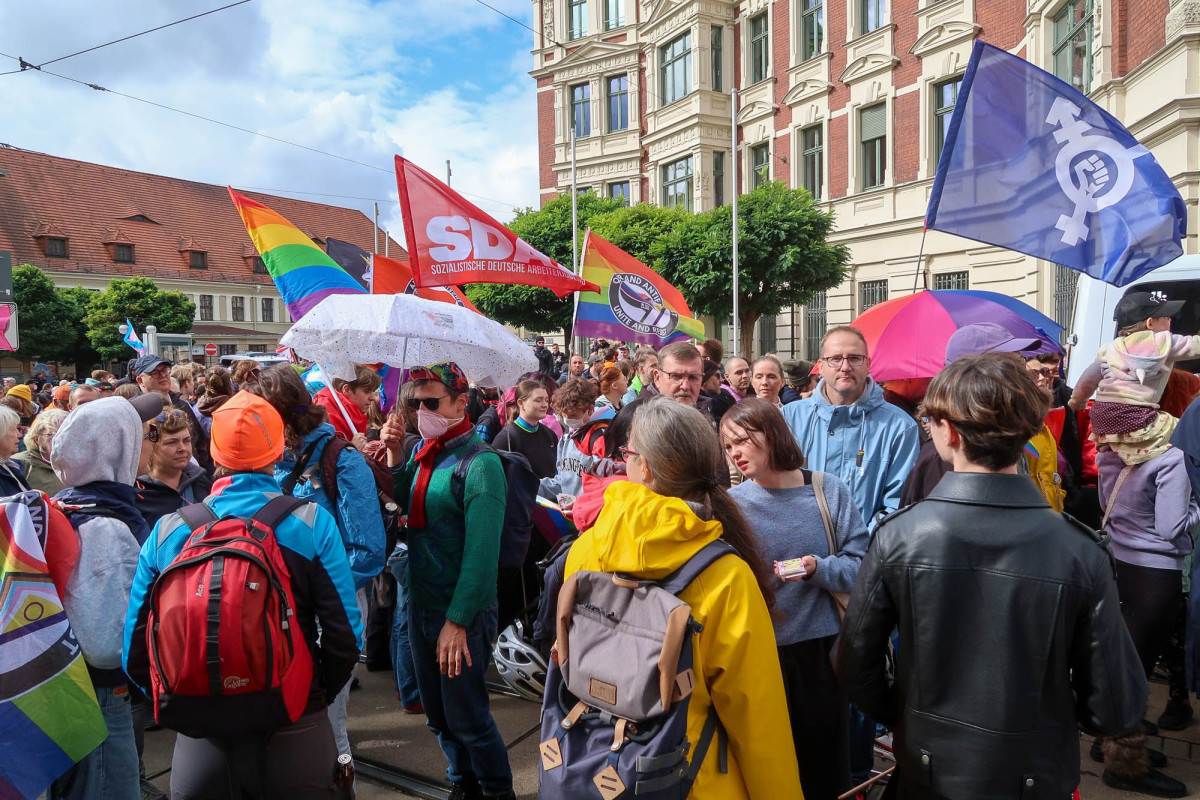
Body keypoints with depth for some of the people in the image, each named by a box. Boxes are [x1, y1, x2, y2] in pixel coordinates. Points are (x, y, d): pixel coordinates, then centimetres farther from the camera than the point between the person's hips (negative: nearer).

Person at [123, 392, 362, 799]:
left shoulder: (168, 530, -4)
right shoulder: (313, 523, -11)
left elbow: (135, 642, -1)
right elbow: (345, 634, -13)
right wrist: (320, 694, 4)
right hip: (294, 731, -1)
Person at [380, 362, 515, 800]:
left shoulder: (480, 464, -19)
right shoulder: (424, 450, 4)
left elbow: (481, 552, -22)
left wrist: (458, 621, -22)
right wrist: (394, 454, -2)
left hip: (461, 613, -7)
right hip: (420, 602, 7)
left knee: (466, 715, 7)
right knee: (437, 713, 20)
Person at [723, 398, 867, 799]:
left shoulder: (829, 489, -4)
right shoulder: (731, 503, -5)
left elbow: (859, 566, -4)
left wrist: (820, 568, -21)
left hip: (822, 647, 0)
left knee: (824, 763, 16)